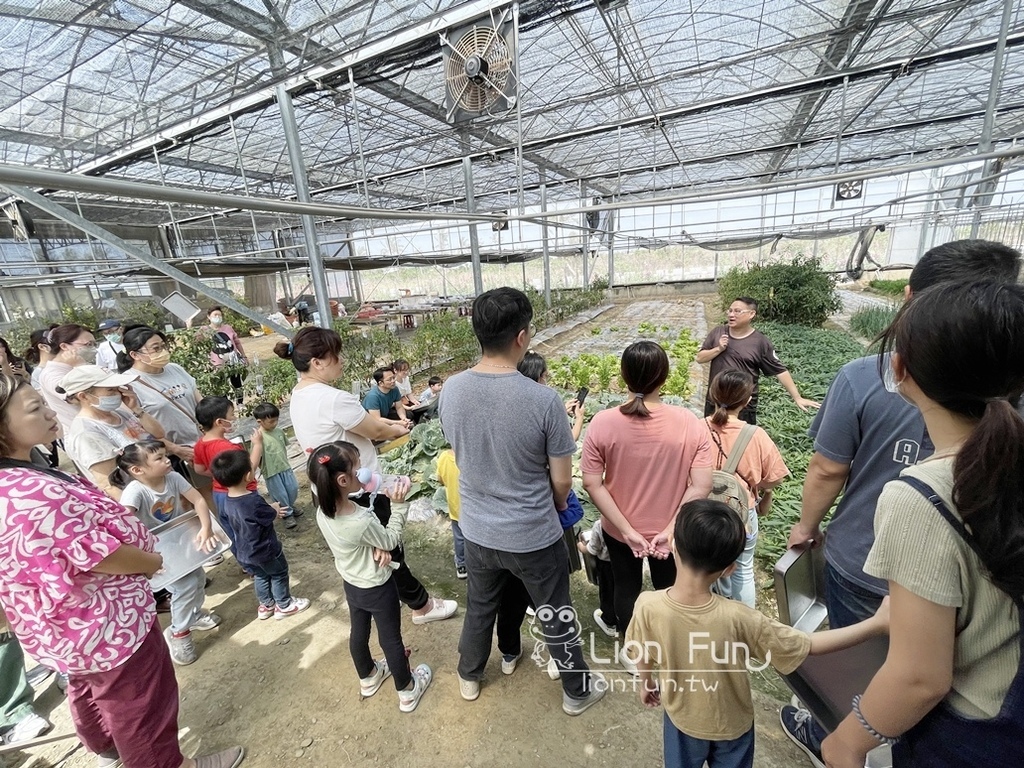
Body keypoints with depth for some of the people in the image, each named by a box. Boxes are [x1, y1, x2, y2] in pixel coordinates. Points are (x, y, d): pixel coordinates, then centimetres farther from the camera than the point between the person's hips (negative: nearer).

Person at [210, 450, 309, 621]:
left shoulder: (228, 502, -8)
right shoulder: (254, 501, -34)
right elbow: (271, 517, -17)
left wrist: (271, 511, 13)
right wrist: (276, 512, 4)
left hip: (245, 552, 7)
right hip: (265, 550, -7)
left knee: (260, 576, 26)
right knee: (278, 575, 15)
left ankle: (266, 605, 42)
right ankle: (284, 605, 30)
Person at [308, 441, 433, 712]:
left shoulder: (323, 512, -17)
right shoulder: (362, 521, -39)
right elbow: (391, 541, -19)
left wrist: (377, 547, -16)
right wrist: (399, 505, -21)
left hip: (352, 585, 6)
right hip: (378, 589, -6)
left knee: (359, 633, 28)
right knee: (391, 639, 16)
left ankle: (368, 677, 54)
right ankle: (407, 690, 39)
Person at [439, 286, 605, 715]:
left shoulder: (451, 390, -14)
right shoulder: (543, 400, -27)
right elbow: (562, 481, -15)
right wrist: (558, 507, 8)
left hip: (477, 531, 4)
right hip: (533, 537, -4)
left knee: (479, 607, 29)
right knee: (556, 617, 22)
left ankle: (469, 678, 55)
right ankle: (577, 691, 47)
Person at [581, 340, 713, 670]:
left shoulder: (602, 423, -20)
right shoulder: (691, 424, -19)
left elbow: (592, 484, -19)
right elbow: (701, 487, -19)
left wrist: (627, 530, -13)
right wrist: (669, 529, -13)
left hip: (618, 531, 0)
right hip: (670, 533, 1)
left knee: (626, 589, 26)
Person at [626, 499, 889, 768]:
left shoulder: (648, 606, -33)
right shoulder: (738, 619, -37)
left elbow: (642, 656, -13)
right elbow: (809, 645, -23)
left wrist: (647, 684, 9)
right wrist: (877, 624, -16)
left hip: (682, 716, 0)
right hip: (731, 723, 0)